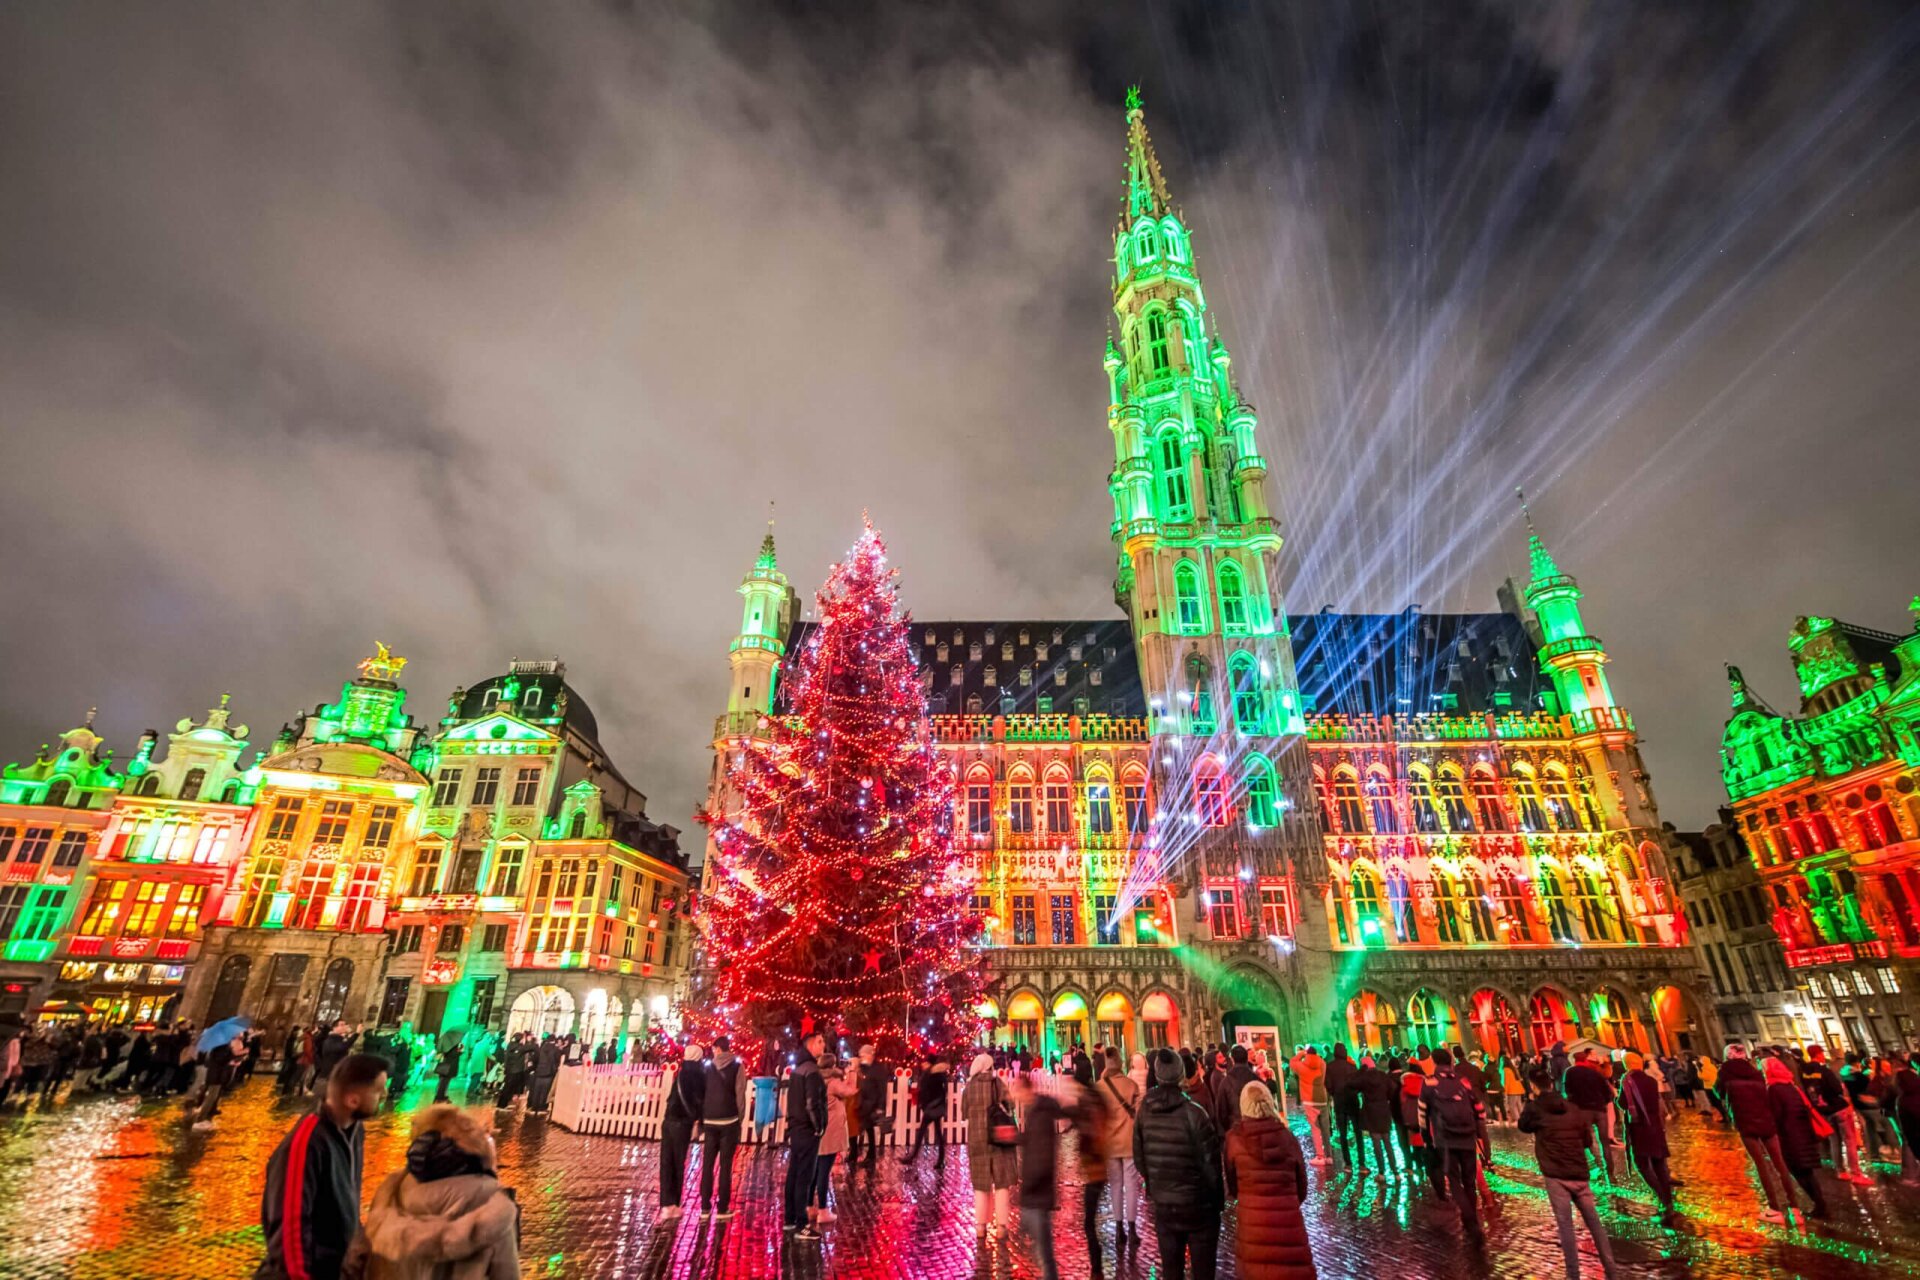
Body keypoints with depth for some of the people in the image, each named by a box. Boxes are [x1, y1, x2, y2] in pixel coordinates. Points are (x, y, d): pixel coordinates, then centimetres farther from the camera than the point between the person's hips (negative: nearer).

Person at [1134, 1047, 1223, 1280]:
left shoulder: (1144, 1111, -8)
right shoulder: (1193, 1112, -20)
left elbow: (1139, 1158, 0)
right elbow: (1210, 1160, -13)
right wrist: (1217, 1198, 3)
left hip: (1163, 1204, 3)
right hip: (1198, 1204, -3)